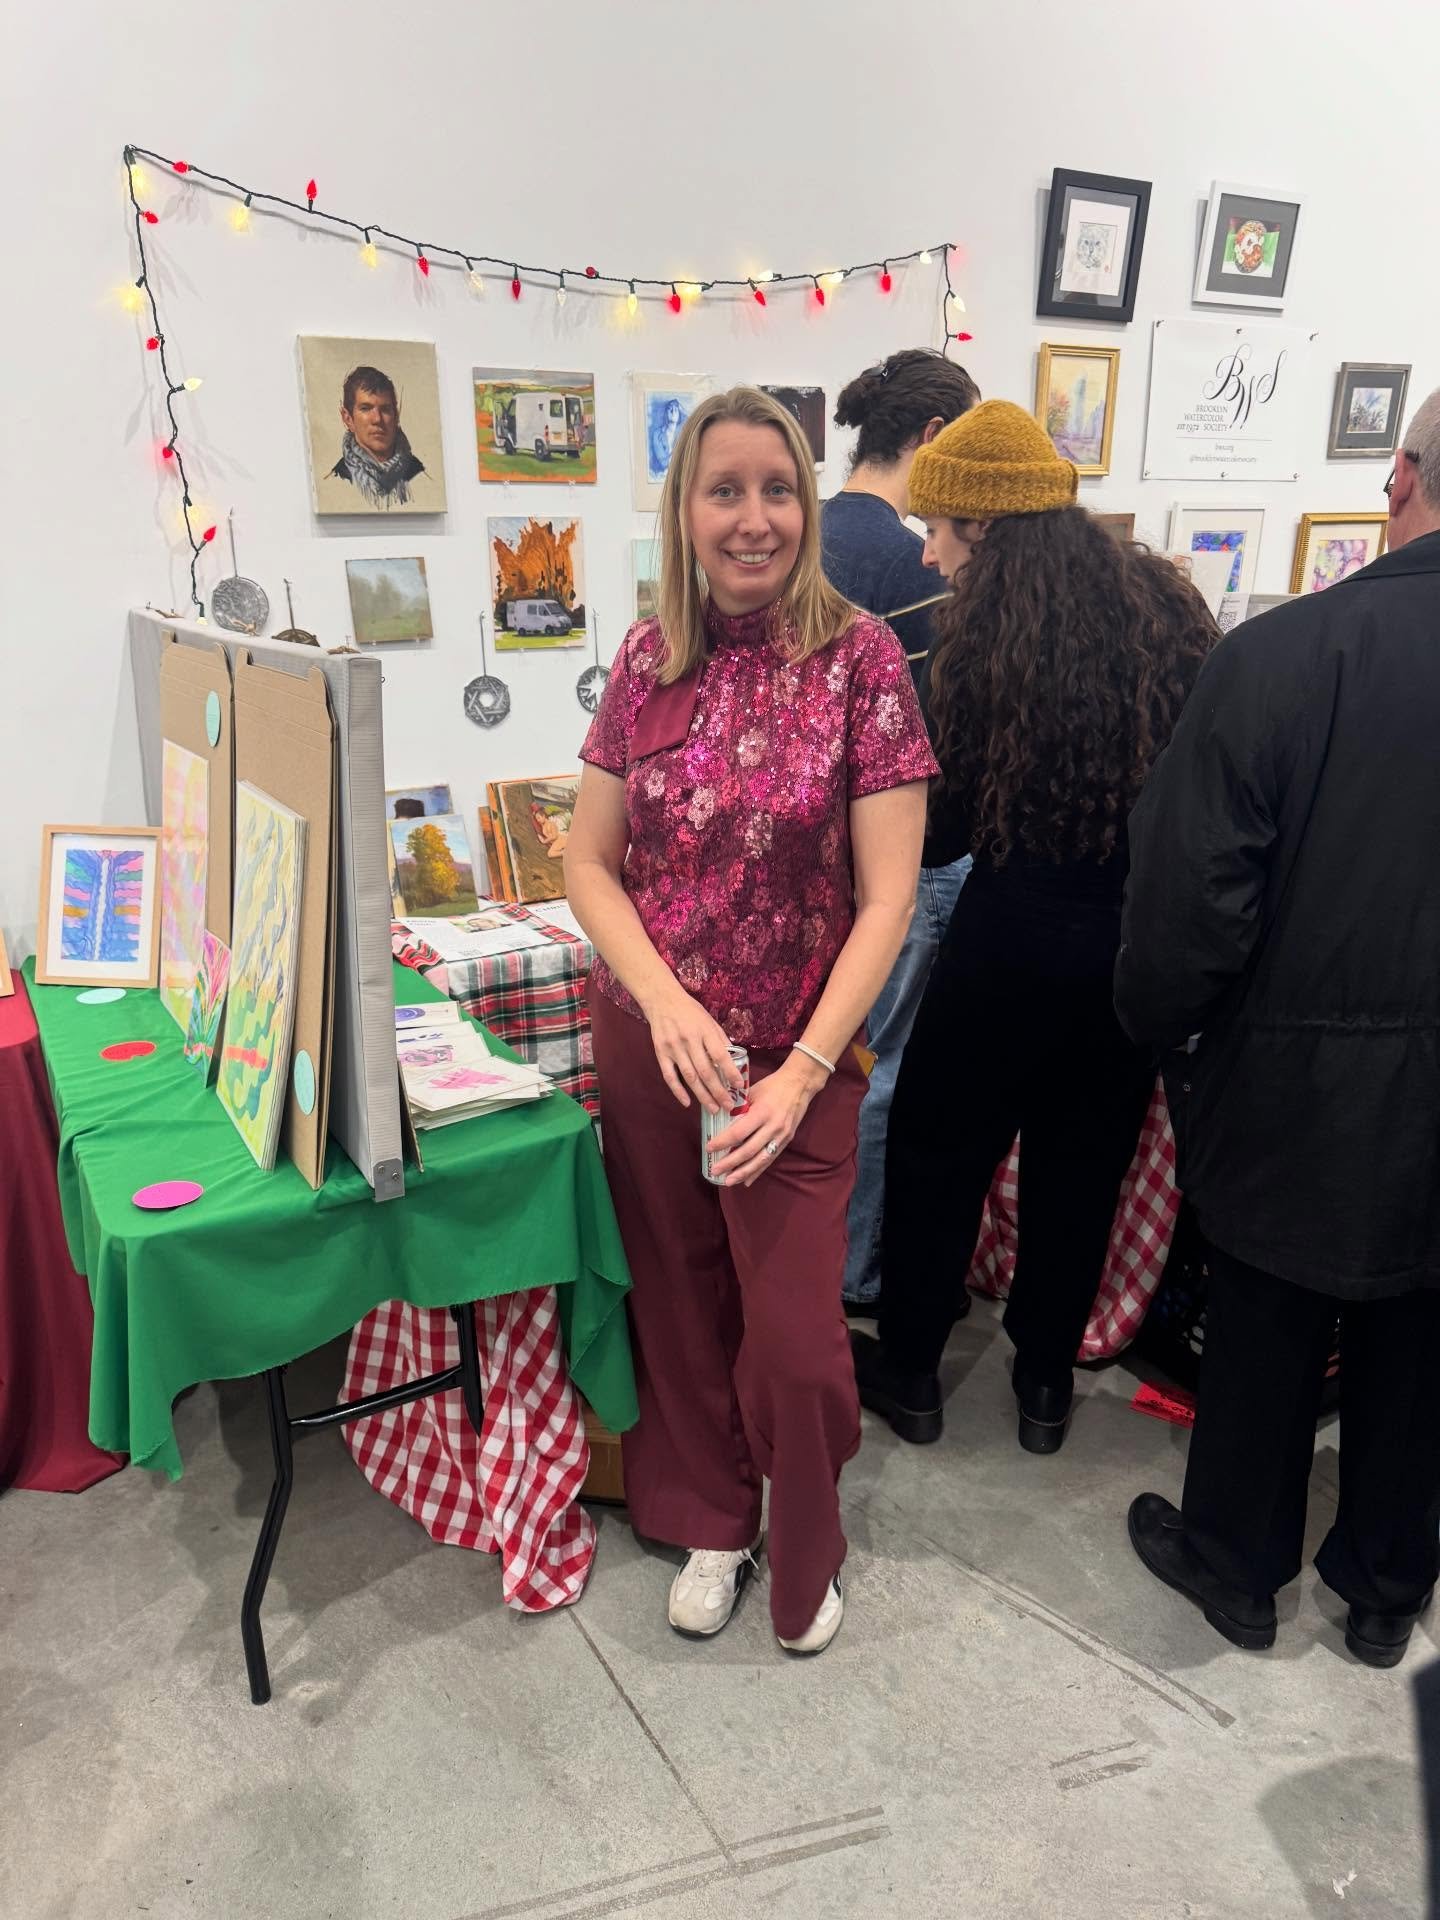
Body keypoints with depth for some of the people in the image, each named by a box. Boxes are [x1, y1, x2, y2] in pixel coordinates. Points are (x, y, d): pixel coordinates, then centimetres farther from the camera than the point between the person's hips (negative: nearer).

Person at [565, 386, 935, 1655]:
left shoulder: (859, 657, -8)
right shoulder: (650, 659, 1)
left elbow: (887, 897, -11)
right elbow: (588, 863, 3)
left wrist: (803, 1072, -18)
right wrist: (666, 999, -14)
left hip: (796, 1059, -3)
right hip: (648, 1049, 3)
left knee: (792, 1335, 4)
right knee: (679, 1304, 16)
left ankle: (807, 1552, 37)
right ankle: (709, 1521, 43)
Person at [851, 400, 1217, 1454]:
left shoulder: (984, 632, -15)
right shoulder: (1168, 602, 0)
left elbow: (943, 829, -9)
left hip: (1020, 940, -5)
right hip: (1147, 939, 5)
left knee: (939, 1153, 16)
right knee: (1084, 1164, 19)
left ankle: (908, 1368, 32)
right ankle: (1047, 1381, 35)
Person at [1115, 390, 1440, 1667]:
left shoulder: (1283, 653, -19)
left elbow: (1191, 894, -19)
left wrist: (1160, 1025, -1)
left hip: (1303, 1085, -3)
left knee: (1267, 1331, 17)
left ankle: (1237, 1562, 38)